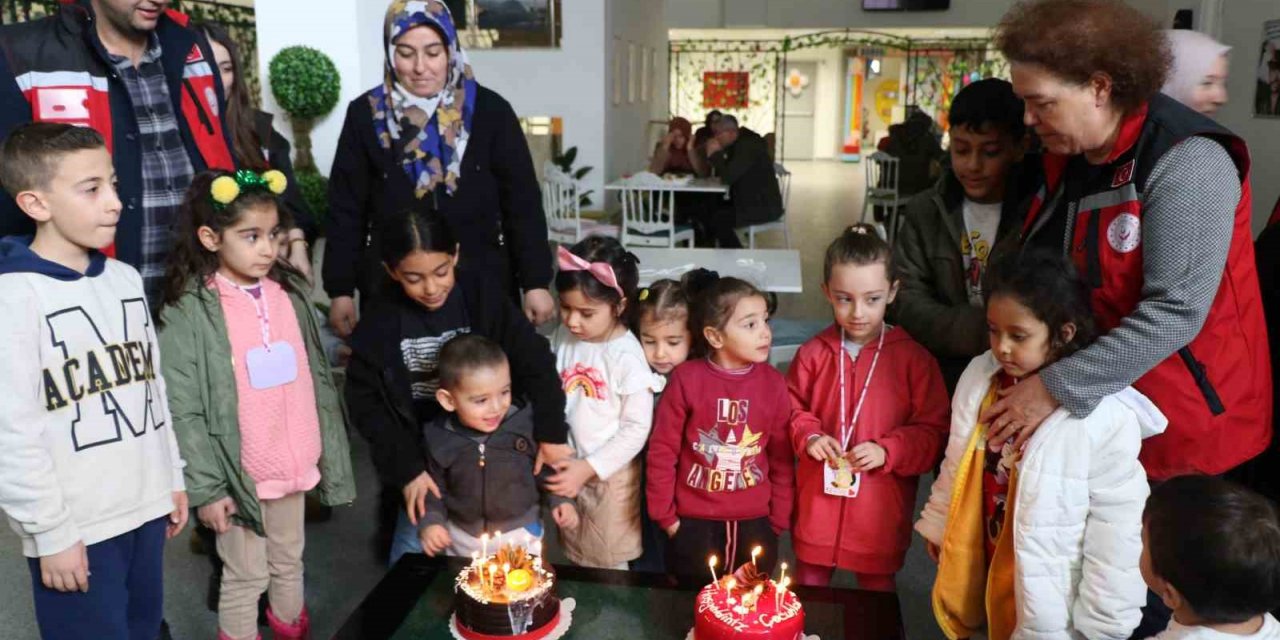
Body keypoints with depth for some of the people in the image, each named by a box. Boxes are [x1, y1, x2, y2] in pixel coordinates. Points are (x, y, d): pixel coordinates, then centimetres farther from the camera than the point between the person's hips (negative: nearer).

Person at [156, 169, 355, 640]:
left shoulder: (291, 293, 2)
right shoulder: (187, 311, -14)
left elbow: (318, 379, 8)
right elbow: (184, 410, -12)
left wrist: (329, 452, 10)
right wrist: (206, 487, -13)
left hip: (293, 463, 5)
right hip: (238, 473, -5)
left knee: (289, 560, 23)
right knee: (246, 575, 10)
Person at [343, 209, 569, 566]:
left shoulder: (483, 300, -9)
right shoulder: (379, 323, -7)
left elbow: (536, 363, -8)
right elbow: (367, 405, -4)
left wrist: (551, 432, -14)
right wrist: (405, 468, -11)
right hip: (420, 459, 1)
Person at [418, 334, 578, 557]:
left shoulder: (524, 423, -18)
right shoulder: (439, 439, -16)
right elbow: (434, 487, 0)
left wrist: (559, 498, -9)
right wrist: (431, 521, -13)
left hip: (520, 534, -1)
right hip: (462, 539, 1)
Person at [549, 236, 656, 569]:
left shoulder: (626, 355, -21)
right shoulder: (563, 335, -7)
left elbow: (637, 428, -17)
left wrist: (589, 467, -19)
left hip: (611, 474, -5)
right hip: (567, 466, 5)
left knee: (609, 566, 13)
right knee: (576, 561, 22)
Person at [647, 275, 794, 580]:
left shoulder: (773, 383, -5)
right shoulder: (686, 379, -13)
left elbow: (782, 458, 3)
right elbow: (662, 451, -5)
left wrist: (779, 520, 5)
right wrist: (665, 516, -1)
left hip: (754, 522, 2)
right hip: (694, 522, -2)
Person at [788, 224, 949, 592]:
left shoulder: (913, 359, -9)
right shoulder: (813, 354, -4)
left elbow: (933, 431, -6)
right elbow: (790, 409, 7)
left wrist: (888, 451, -19)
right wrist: (807, 436, -11)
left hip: (881, 509, -2)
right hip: (818, 499, 2)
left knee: (877, 589, 18)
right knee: (808, 590, 20)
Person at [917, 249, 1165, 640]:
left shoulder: (1106, 416, -23)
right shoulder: (980, 375, -8)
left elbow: (1116, 528, -17)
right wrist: (939, 528, 16)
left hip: (1053, 603, -4)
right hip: (984, 577, 5)